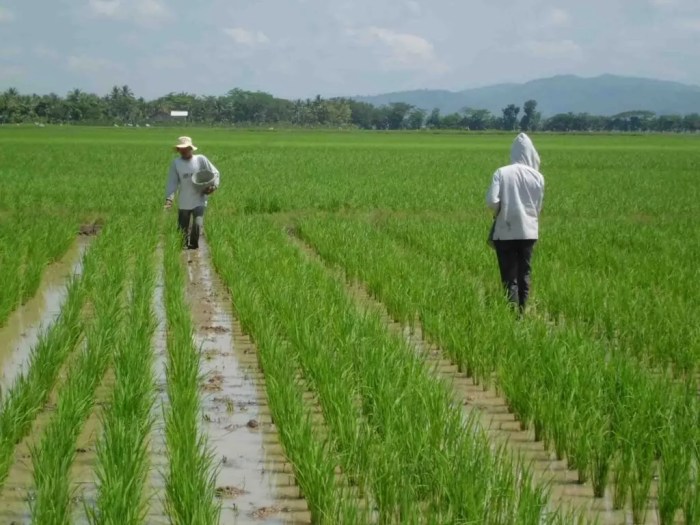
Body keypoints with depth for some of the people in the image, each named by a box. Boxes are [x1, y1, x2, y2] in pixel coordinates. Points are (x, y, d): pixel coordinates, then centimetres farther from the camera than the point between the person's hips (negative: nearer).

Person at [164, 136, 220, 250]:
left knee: (198, 225, -16)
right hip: (183, 203, 2)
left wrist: (214, 186, -12)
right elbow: (172, 182, -1)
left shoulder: (201, 159, -4)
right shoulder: (176, 163, -1)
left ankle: (193, 247, 5)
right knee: (182, 229, 7)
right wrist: (169, 198, -12)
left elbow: (215, 173, 5)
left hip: (199, 201, -2)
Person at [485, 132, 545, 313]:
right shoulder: (537, 177, -3)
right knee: (524, 274, 15)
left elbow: (491, 201, -15)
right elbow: (538, 207, 3)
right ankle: (522, 312, 18)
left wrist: (498, 212, 5)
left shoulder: (502, 173, -9)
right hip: (528, 231, 2)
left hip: (505, 232, -2)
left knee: (510, 277, 2)